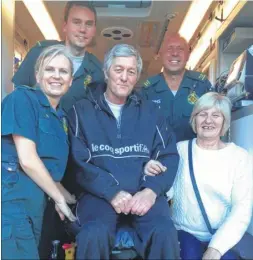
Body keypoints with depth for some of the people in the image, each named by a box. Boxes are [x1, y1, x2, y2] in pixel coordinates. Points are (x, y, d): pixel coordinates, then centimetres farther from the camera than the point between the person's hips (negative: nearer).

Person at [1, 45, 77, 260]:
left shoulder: (61, 118, 17)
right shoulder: (23, 98, -6)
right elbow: (27, 160, -14)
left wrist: (72, 200, 12)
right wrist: (60, 198, -4)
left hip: (35, 200, 8)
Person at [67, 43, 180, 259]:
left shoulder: (150, 112, 15)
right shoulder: (82, 110, 8)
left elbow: (169, 155, 7)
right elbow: (78, 162, -1)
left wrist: (151, 190, -11)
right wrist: (112, 192, -14)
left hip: (143, 192, 2)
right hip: (100, 194, -1)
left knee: (165, 234, -28)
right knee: (94, 235, -32)